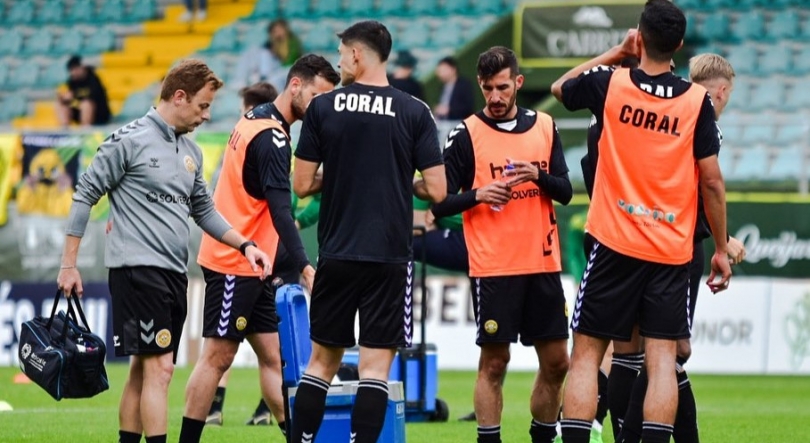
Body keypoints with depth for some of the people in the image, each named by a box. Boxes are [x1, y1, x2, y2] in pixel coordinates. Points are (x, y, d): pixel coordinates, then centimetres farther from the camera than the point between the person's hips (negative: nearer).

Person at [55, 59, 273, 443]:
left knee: (143, 370, 10)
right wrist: (68, 265, -7)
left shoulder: (191, 152, 15)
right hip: (137, 269, -8)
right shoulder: (130, 141, -8)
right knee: (159, 367, -14)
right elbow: (85, 195, -5)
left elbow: (203, 210, 26)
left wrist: (245, 245, 13)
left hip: (173, 273, 8)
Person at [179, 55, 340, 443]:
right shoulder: (272, 138, -18)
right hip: (234, 263, -9)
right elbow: (280, 211, -28)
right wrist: (305, 268, -34)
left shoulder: (257, 119, 11)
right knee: (217, 358, -4)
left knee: (272, 355, 7)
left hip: (249, 264, 9)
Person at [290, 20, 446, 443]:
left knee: (322, 360, 13)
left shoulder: (323, 107, -1)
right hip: (389, 258, -1)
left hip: (336, 255, 1)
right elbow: (436, 190, -4)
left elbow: (302, 184, 2)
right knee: (375, 366, -1)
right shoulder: (414, 112, -2)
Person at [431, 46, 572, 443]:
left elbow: (565, 192, 7)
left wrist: (539, 176, -13)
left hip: (543, 263, 4)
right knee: (494, 363, -3)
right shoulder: (467, 134, -2)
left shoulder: (544, 127, 9)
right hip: (492, 268, -4)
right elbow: (440, 202, -3)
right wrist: (477, 194, -21)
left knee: (556, 362, 6)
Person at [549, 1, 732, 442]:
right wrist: (721, 249, 7)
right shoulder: (698, 100, -3)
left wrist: (616, 53, 21)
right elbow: (712, 180, -2)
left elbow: (560, 87, 20)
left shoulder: (609, 84, -2)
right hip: (672, 253, 0)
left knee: (586, 354, 4)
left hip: (614, 244, 0)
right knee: (662, 358, -2)